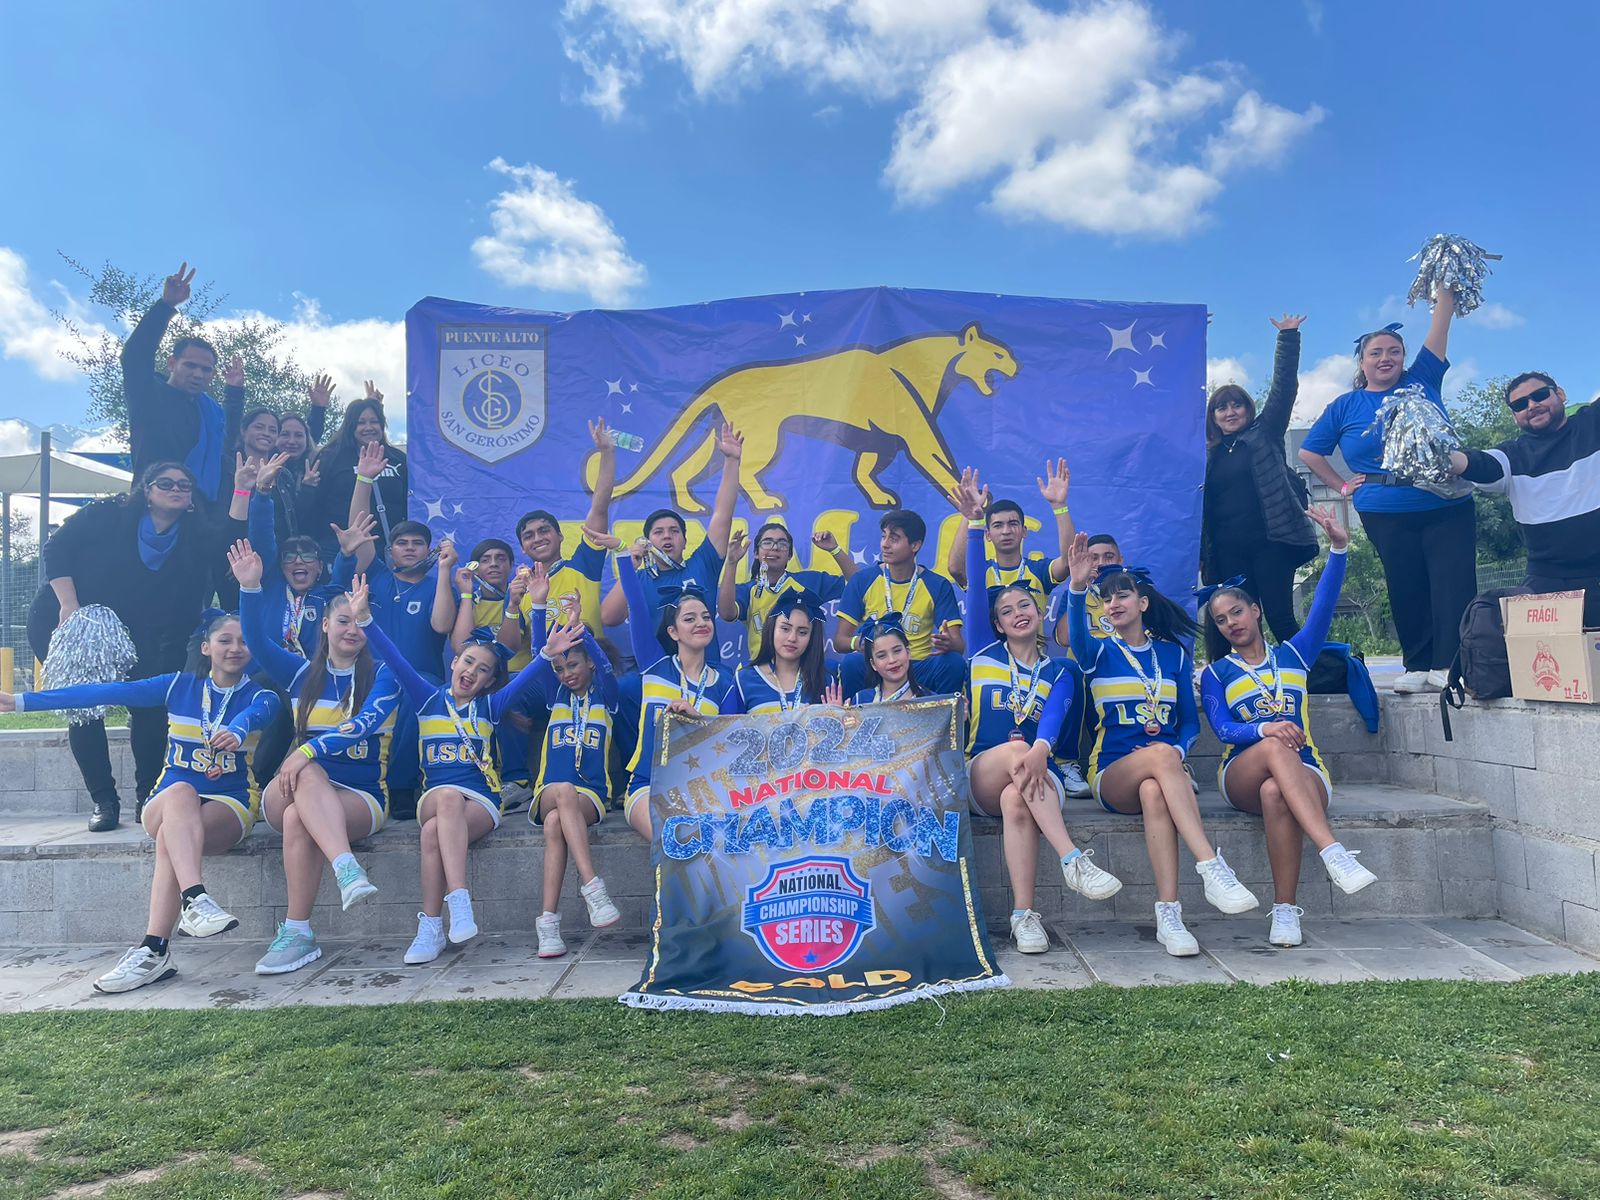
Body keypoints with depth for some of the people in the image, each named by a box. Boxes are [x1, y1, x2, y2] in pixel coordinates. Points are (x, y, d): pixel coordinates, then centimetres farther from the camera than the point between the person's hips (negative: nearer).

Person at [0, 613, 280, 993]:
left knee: (171, 837, -33)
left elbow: (255, 714, -24)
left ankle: (154, 950, -36)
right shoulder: (179, 687, 9)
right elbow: (107, 692, 5)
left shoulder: (259, 698, 1)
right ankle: (196, 900, -50)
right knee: (181, 792, -34)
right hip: (166, 803, 2)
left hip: (230, 807, -1)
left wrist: (237, 732, -49)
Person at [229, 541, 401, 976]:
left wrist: (312, 749, -28)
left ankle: (297, 934, -30)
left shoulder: (381, 676, 4)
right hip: (289, 793, 3)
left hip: (362, 797, -2)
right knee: (309, 773, -34)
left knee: (299, 818, -33)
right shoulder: (301, 672, 13)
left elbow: (367, 723, -14)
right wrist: (250, 588, -18)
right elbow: (258, 641, -3)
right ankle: (347, 869, -52)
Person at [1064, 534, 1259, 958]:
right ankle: (1213, 868, -44)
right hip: (1111, 774, -1)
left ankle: (1168, 915, -45)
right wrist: (1077, 588, -38)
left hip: (1162, 773, 1)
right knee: (1161, 755, -37)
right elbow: (1078, 636, -18)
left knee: (1154, 792, -38)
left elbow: (1190, 721, 15)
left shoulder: (1173, 654, 15)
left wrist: (1178, 749, -9)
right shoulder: (1100, 652, 8)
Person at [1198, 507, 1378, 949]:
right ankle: (1333, 853, -50)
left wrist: (1338, 548, -12)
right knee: (1275, 748, -37)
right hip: (1242, 775, 0)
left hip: (1304, 773, 1)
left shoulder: (1293, 654, 17)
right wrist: (1264, 730, -25)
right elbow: (1223, 730, -3)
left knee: (1275, 793, -38)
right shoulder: (1215, 674, 14)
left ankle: (1285, 910, -37)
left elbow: (1324, 605, 2)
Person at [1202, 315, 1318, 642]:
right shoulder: (1209, 455, 15)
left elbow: (1283, 388, 3)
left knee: (1280, 619, -6)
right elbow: (1203, 505, 16)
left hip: (1271, 543, -2)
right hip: (1228, 552, 3)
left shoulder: (1264, 435, 10)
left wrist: (1288, 337, 0)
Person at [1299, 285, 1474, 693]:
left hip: (1446, 506, 0)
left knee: (1454, 586, -9)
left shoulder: (1422, 381, 9)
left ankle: (1449, 664, -9)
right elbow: (1309, 452, 14)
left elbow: (1441, 320, 4)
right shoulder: (1345, 407, 9)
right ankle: (1418, 666, 9)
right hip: (1386, 514, 0)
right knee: (1406, 590, 2)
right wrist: (1342, 486, 8)